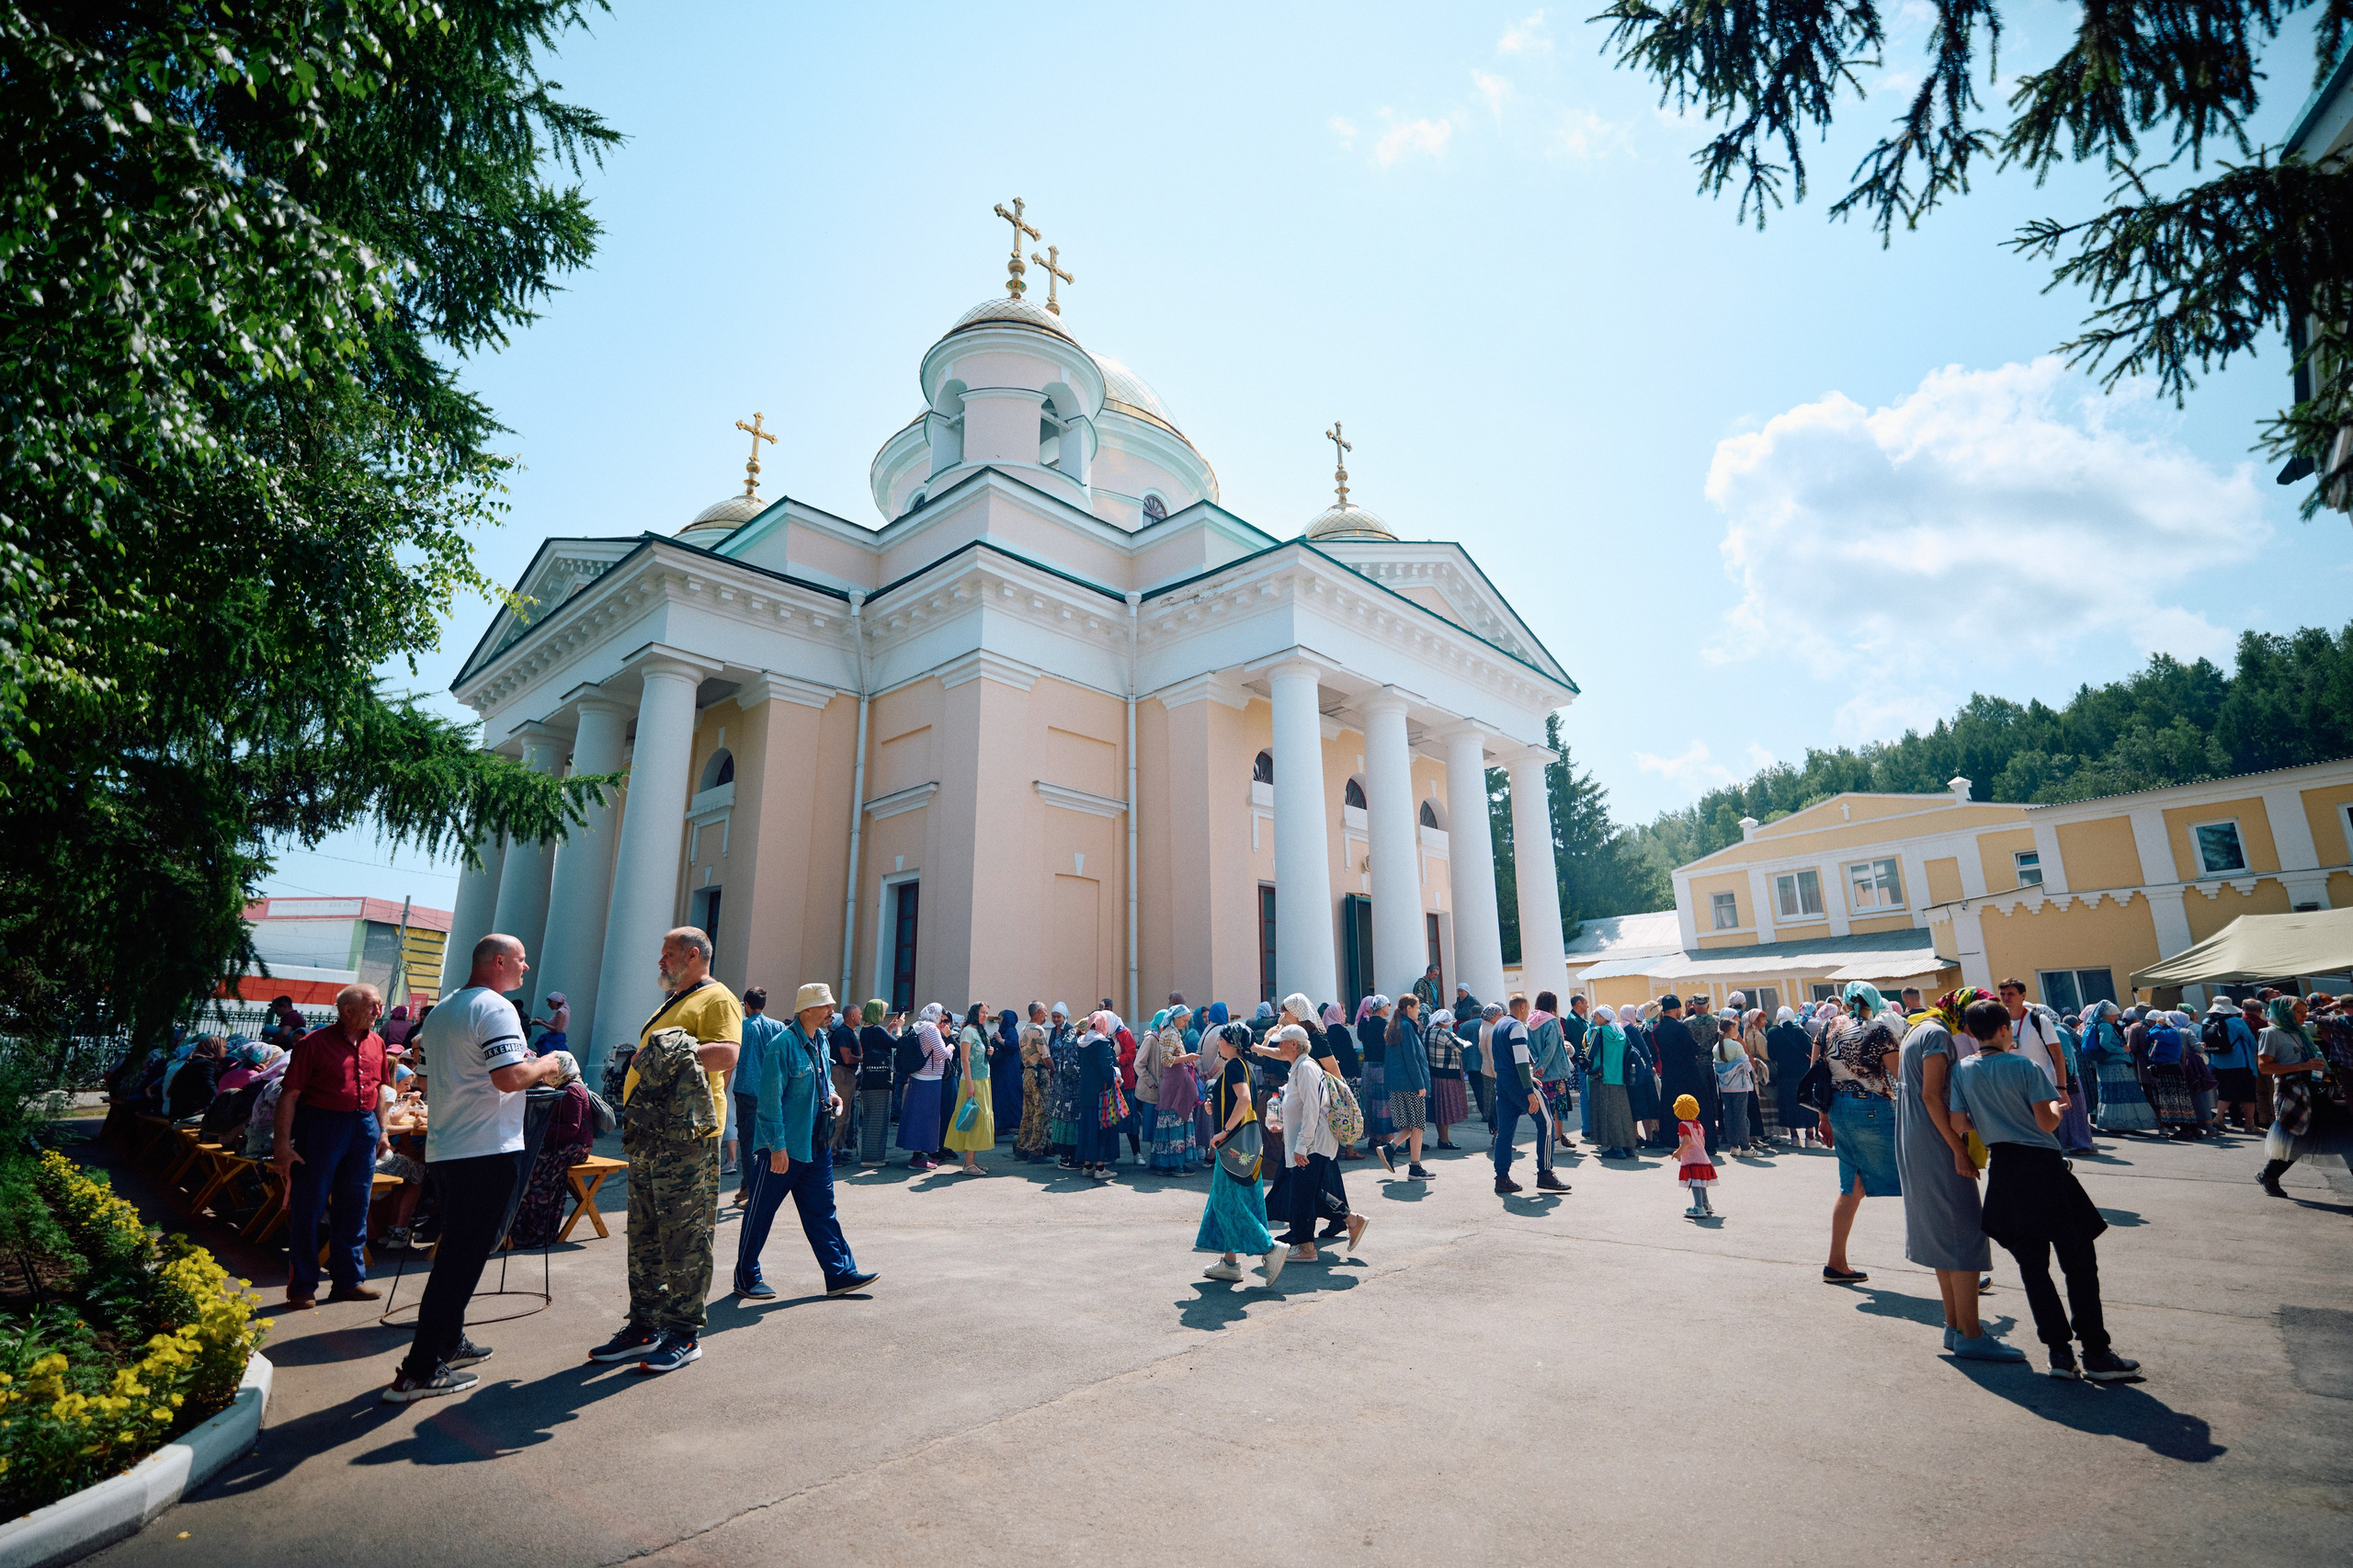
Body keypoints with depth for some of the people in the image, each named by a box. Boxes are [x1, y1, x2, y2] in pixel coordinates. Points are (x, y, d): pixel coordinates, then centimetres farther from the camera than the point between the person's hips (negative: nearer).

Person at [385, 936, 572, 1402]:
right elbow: (510, 1077, -25)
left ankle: (449, 1342, 33)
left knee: (455, 1253, 21)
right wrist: (547, 1064, -6)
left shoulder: (440, 1010, 15)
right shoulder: (495, 1008, -15)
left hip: (442, 1150, 10)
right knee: (464, 1259, -2)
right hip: (487, 1152, -10)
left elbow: (427, 1081, 22)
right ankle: (419, 1372, 2)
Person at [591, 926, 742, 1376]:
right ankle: (643, 1327, 26)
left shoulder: (716, 999, -8)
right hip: (648, 1133, 10)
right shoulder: (671, 1003, 22)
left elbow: (727, 1053, -24)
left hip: (686, 1136, -10)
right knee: (644, 1237, 16)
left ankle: (685, 1334, 7)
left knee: (684, 1239, -2)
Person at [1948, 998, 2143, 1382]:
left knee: (2032, 1266, 10)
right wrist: (2057, 1107, 8)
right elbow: (2047, 1123, -14)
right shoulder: (2026, 1067, -10)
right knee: (2079, 1261, 6)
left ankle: (2059, 1351, 11)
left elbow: (1958, 1123, 1)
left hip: (2004, 1171, 3)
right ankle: (2096, 1354, 7)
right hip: (2043, 1166, -3)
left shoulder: (1962, 1070, 0)